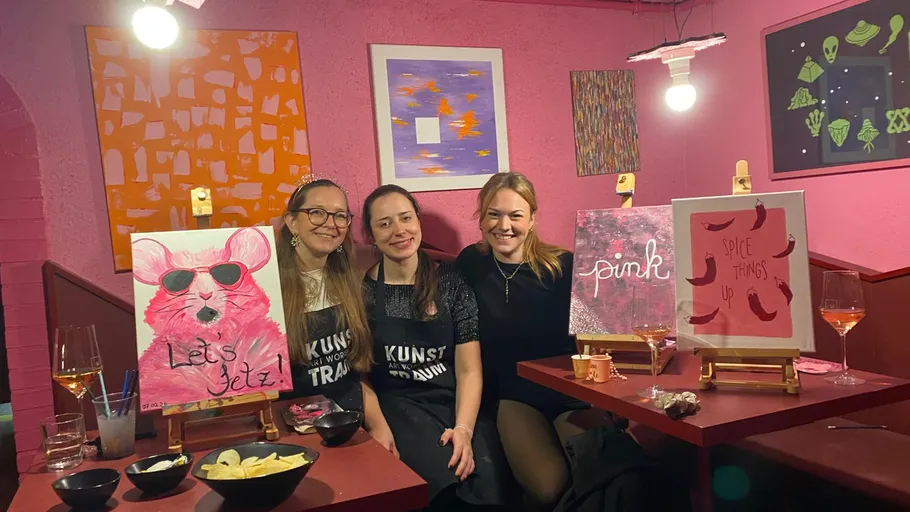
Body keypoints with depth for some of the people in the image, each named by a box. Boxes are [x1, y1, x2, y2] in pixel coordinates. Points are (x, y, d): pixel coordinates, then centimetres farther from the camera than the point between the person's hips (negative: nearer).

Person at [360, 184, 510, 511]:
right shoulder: (362, 290, 2)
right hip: (396, 404, -1)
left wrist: (464, 428, -17)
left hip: (455, 401, 2)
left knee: (485, 476, -27)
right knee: (448, 477, -30)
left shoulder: (451, 282, 5)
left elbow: (469, 370, 0)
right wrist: (377, 425, -16)